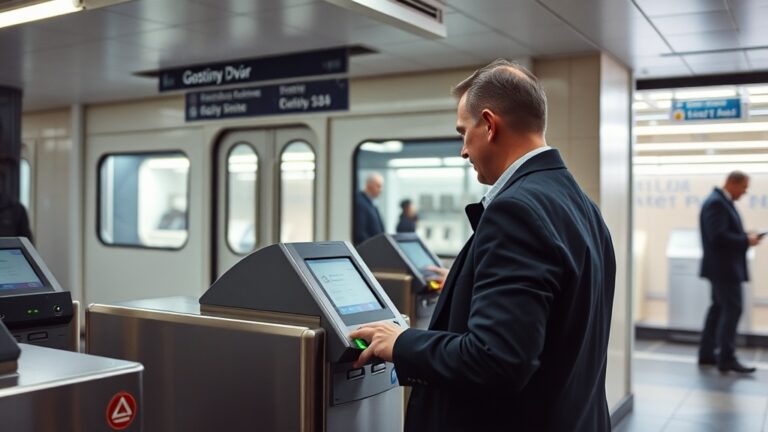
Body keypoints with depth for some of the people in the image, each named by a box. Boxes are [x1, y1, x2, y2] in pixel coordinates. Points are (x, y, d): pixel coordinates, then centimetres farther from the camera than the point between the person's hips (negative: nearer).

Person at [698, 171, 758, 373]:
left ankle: (707, 354, 20)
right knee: (733, 309, -9)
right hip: (723, 267, -11)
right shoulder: (716, 203, -18)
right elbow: (718, 236, -26)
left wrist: (745, 236, 6)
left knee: (719, 308, 14)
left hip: (723, 267, 11)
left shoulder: (723, 201, 15)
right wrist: (746, 240, -17)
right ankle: (726, 358, -4)